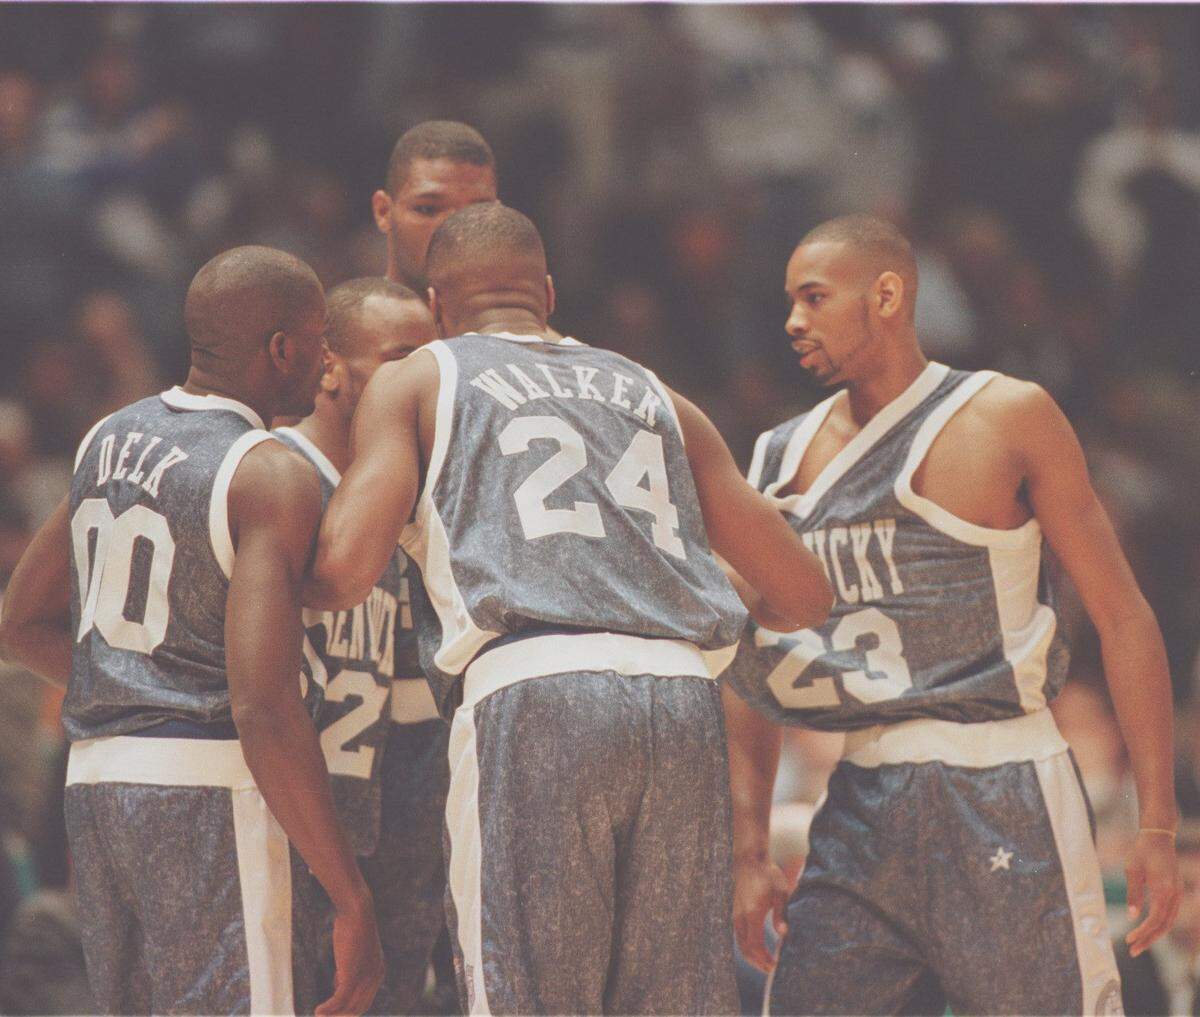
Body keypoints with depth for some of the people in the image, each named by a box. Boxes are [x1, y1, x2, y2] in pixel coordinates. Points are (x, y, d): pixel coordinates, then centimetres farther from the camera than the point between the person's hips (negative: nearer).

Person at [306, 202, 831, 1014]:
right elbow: (804, 595, 24)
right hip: (684, 700, 4)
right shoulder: (655, 396, 27)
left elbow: (345, 567, 0)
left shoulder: (416, 383, 16)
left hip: (529, 696, -4)